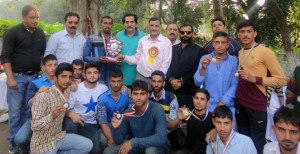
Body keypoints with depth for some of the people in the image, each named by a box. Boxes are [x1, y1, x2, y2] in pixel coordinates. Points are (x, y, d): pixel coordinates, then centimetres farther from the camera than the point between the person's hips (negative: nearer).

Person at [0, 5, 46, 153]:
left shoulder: (40, 33, 7)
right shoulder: (12, 32, -7)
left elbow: (43, 54, 17)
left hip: (34, 76, 4)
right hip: (17, 76, -4)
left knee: (28, 110, 11)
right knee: (15, 110, 3)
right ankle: (15, 141, 18)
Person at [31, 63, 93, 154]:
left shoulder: (67, 92, 0)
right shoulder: (42, 96, -22)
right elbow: (34, 126, -25)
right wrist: (52, 116, -40)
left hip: (59, 136, 7)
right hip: (42, 142, -6)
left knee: (88, 145, -3)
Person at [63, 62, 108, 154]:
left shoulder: (104, 88, -4)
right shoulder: (76, 89, -9)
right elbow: (66, 108, -7)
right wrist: (71, 114, -31)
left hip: (91, 124, 1)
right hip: (76, 120, -1)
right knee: (69, 123, -37)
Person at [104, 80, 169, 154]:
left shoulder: (157, 109, -24)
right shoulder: (128, 113, -9)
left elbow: (161, 139, -36)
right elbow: (119, 141, -3)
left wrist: (133, 142, -35)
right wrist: (115, 128, -25)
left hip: (158, 147, -4)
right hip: (137, 147, 5)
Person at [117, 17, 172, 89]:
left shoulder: (166, 42, -3)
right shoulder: (143, 40, 6)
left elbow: (166, 63, -4)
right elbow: (137, 58, 9)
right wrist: (124, 57, -3)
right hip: (140, 76, 3)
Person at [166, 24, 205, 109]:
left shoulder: (198, 50, 6)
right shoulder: (172, 48, 18)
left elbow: (197, 70, -4)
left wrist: (182, 81, -11)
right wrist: (170, 80, -9)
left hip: (188, 90, -3)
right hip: (171, 89, 3)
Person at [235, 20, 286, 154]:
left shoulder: (265, 52, -9)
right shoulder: (239, 53, 10)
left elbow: (281, 80, -12)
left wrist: (255, 79, -20)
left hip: (257, 105, -6)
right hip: (239, 102, 6)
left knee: (257, 142, 4)